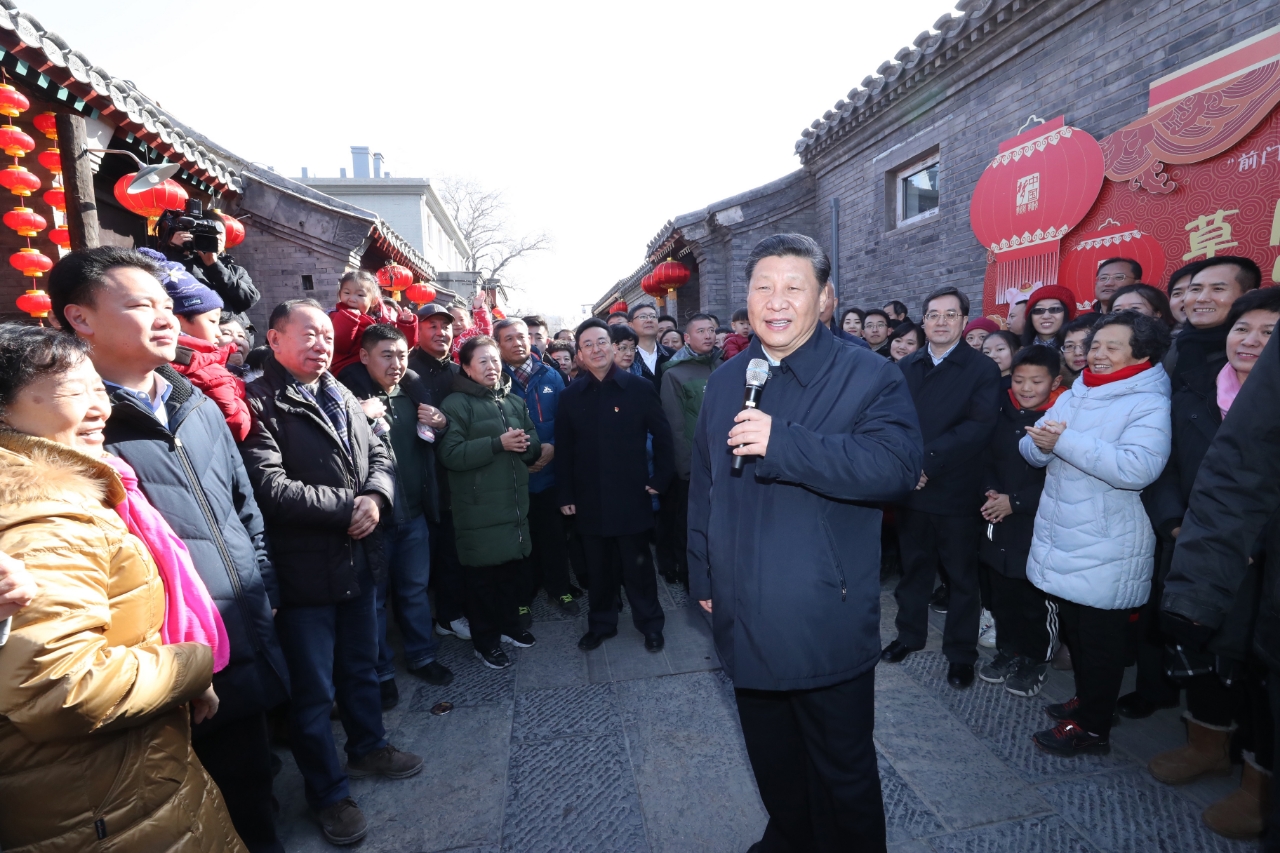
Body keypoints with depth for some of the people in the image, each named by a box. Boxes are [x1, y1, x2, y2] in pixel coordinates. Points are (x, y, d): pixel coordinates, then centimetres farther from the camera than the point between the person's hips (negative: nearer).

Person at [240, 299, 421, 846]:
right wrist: (347, 507, -17)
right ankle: (328, 791, 32)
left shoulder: (343, 397, 11)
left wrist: (376, 497, -12)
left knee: (361, 667, 24)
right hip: (304, 571, -7)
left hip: (358, 560, 7)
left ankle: (368, 746, 46)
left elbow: (379, 456, 9)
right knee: (313, 690, 11)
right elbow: (269, 486, -23)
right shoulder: (259, 402, -13)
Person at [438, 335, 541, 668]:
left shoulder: (515, 402, 13)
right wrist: (498, 444, -21)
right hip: (479, 507, -6)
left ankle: (509, 624, 37)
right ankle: (485, 641, 23)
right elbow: (450, 454, -18)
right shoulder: (457, 404, -7)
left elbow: (534, 446, 14)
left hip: (515, 502, 6)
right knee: (484, 574, 5)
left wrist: (526, 444, -9)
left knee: (513, 567, 15)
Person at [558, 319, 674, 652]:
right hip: (590, 499, 2)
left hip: (631, 496, -2)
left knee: (638, 565, 10)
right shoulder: (571, 396, 3)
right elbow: (563, 449, 5)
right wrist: (565, 495, 4)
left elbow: (662, 436, 1)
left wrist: (660, 480, -3)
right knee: (598, 567, 15)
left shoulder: (639, 388, -4)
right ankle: (601, 623, 34)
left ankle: (650, 624, 29)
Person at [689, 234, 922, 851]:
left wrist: (783, 443, -31)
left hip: (827, 621, -5)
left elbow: (899, 464, -25)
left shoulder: (868, 376, -8)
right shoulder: (724, 382, 8)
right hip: (746, 620, 5)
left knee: (843, 768, 16)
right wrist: (703, 575, 13)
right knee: (771, 757, 26)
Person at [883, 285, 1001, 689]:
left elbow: (979, 426, -14)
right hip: (911, 487, 3)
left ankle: (961, 653, 27)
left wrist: (929, 461, -20)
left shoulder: (982, 369, -3)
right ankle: (909, 634, 35)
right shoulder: (905, 367, 8)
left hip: (956, 489, -3)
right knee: (913, 566, 17)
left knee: (962, 576, 10)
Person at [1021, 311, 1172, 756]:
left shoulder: (1149, 404, -11)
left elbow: (1139, 468, -28)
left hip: (1105, 551, -6)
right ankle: (1086, 699, 39)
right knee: (1073, 630, 20)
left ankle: (1092, 726, 23)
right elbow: (1032, 450, 5)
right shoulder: (1073, 395, 10)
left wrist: (1065, 441, -29)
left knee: (1100, 639, 8)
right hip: (1061, 542, 7)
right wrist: (1040, 442, -18)